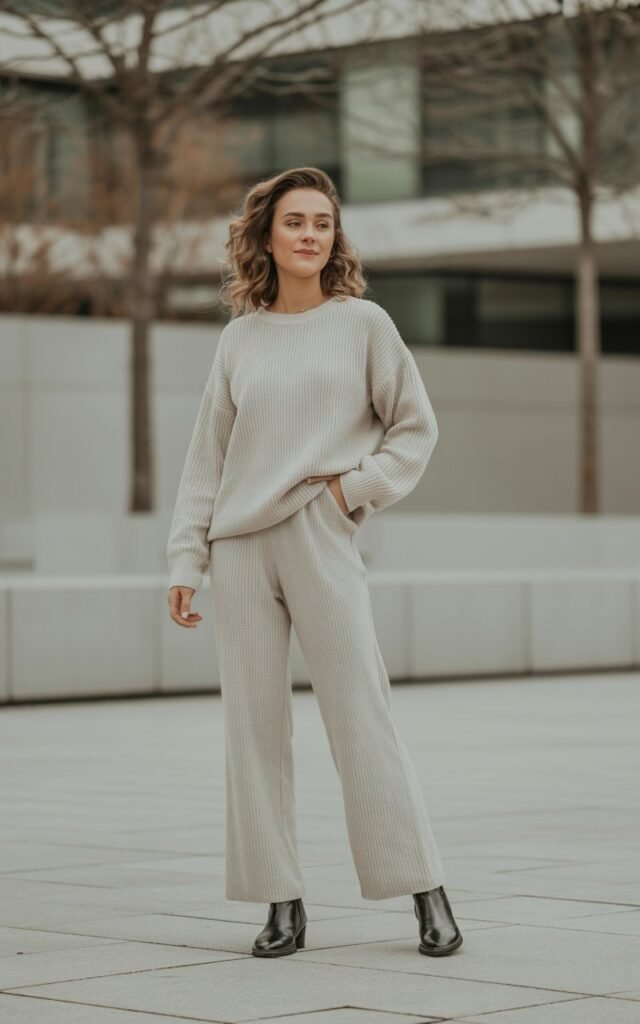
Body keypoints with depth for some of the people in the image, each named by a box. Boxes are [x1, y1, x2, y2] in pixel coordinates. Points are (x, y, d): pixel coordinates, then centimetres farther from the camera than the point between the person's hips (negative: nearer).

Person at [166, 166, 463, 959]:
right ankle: (282, 905, 7)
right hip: (240, 547, 3)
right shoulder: (239, 339, 11)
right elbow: (207, 456, 12)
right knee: (254, 726, 2)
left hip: (320, 541, -3)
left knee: (361, 717, -5)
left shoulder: (363, 323, 5)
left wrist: (354, 489, -5)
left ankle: (425, 893, 0)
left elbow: (415, 428, 7)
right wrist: (185, 560, 6)